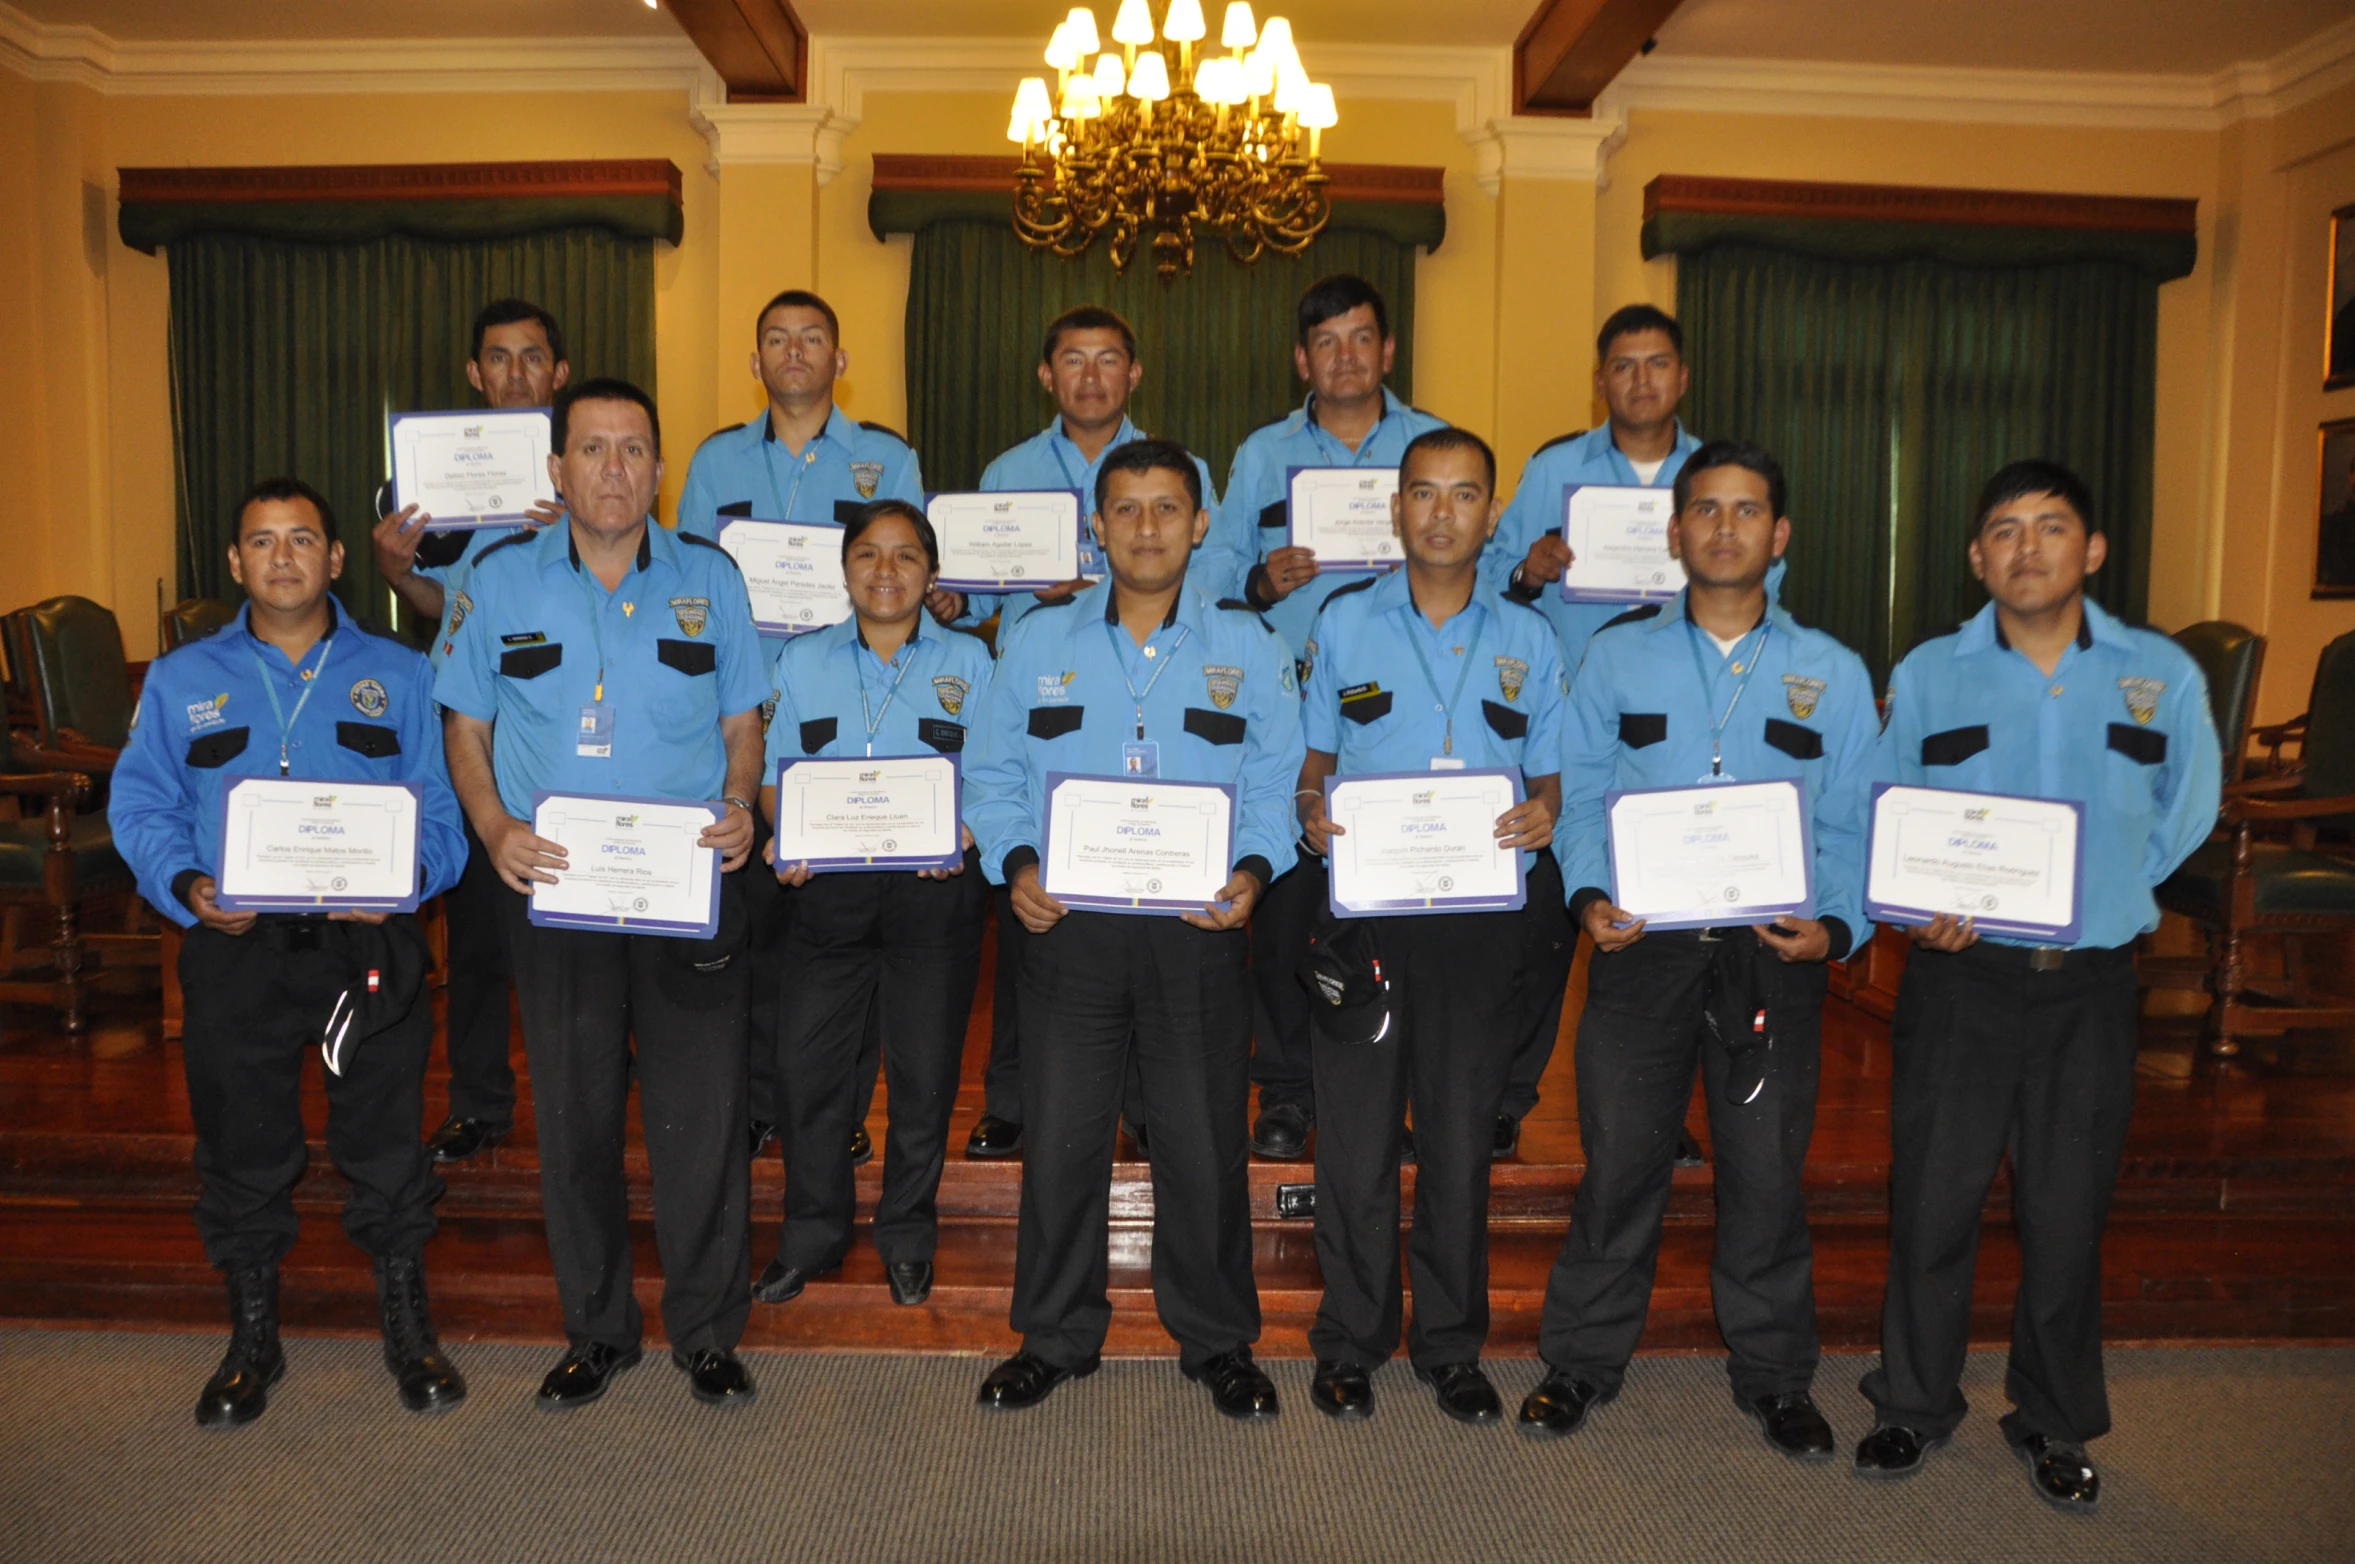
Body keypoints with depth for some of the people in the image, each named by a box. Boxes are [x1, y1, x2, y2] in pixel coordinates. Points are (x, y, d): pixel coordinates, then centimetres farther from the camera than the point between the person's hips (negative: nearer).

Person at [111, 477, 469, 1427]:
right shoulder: (180, 682, 10)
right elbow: (140, 806, 6)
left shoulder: (399, 678, 7)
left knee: (386, 1142, 5)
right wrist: (186, 886, -13)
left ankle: (407, 1327, 24)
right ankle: (251, 1339, 30)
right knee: (242, 1148, 11)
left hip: (368, 947, -1)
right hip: (234, 950, 1)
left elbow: (441, 813, 2)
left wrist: (406, 877, -17)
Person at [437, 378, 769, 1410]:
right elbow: (466, 727, 8)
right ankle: (596, 1330, 27)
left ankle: (707, 1331, 20)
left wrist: (739, 805, -10)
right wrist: (494, 827, -9)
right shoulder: (501, 580, 4)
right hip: (552, 880, 1)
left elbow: (743, 720, 10)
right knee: (573, 1111, 10)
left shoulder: (711, 579, 4)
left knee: (700, 1109, 2)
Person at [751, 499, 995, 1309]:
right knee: (808, 1065, 4)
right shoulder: (801, 661, 11)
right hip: (825, 889, 2)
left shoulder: (969, 662, 6)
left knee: (924, 1073, 6)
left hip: (934, 893, -1)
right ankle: (810, 1235, 23)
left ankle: (908, 1237, 25)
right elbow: (774, 777, 10)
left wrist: (966, 834, -16)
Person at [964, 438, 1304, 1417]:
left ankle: (1218, 1341, 25)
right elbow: (994, 773, 9)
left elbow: (1276, 783, 7)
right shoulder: (1036, 644, 8)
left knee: (1205, 1141, 6)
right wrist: (1016, 865, -7)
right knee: (1059, 1136, 6)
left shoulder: (1249, 650, 7)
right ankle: (1055, 1337, 25)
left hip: (1199, 931, 0)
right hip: (1068, 927, 1)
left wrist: (1251, 871, -10)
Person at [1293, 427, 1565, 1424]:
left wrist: (1544, 814, -10)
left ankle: (1451, 1346, 23)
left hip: (1481, 917, 1)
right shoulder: (1342, 622, 8)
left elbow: (1550, 776, 12)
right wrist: (1310, 808, -10)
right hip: (1361, 907, -1)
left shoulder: (1529, 640, 11)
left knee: (1462, 1136, 7)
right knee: (1356, 1134, 3)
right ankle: (1350, 1342, 20)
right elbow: (1314, 755, 11)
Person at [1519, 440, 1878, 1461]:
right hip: (1642, 946, 0)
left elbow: (1850, 826, 8)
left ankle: (1774, 1375, 29)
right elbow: (1580, 794, 7)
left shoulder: (1833, 673, 7)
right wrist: (1588, 896, -9)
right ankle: (1583, 1359, 24)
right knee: (1619, 1157, 6)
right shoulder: (1616, 656, 6)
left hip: (1774, 956, 1)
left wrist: (1836, 927, -8)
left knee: (1767, 1168, 9)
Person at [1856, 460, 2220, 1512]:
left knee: (2067, 1210, 9)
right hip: (1959, 979, 0)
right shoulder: (1927, 676, 2)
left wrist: (2093, 895, 3)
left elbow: (2183, 818, 12)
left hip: (2091, 986, 1)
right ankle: (1915, 1404, 25)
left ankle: (2054, 1422, 30)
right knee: (1932, 1199, 5)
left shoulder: (2162, 676, 2)